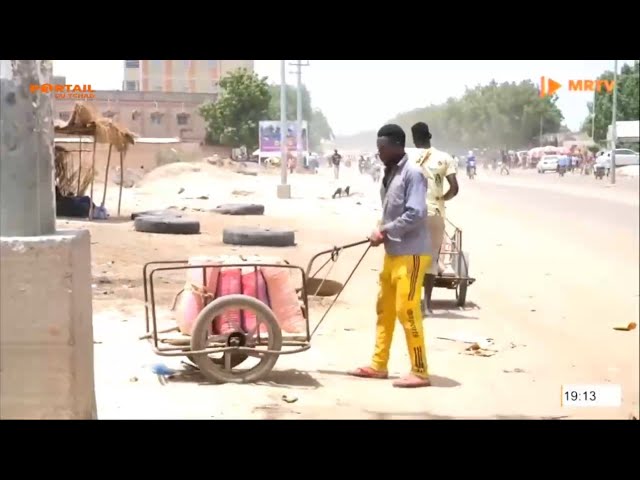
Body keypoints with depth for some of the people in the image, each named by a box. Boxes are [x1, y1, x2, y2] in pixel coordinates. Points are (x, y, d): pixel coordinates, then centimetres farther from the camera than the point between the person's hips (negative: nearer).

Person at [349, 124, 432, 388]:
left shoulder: (412, 173, -14)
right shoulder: (390, 172, 13)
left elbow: (415, 214, -22)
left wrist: (384, 231, -15)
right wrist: (381, 232, -2)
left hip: (411, 254, -9)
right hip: (392, 252, 9)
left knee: (407, 311, -8)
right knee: (384, 309, 14)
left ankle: (420, 372, -1)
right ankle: (379, 365, 24)